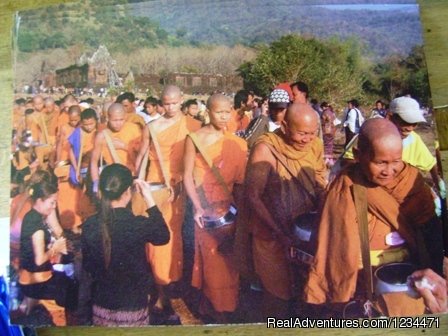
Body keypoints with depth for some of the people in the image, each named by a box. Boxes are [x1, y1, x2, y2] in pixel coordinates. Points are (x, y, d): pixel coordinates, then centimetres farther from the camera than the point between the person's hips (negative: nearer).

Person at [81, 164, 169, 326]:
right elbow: (163, 236, -2)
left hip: (101, 304, 4)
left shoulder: (89, 225, -11)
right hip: (132, 305, -3)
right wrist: (149, 199, -6)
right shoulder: (138, 225, -23)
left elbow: (87, 265, 1)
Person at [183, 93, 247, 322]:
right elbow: (187, 176, -8)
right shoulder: (195, 138, -7)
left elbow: (240, 180, 3)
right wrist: (197, 207, -16)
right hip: (206, 207, -3)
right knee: (211, 256, 4)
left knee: (228, 257, 8)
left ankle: (223, 306, 26)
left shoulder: (236, 143, 2)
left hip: (229, 206, 3)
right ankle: (213, 305, 23)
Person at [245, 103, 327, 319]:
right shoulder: (266, 148, -20)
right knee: (279, 293, 12)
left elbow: (320, 188, 4)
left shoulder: (316, 146, -4)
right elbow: (252, 196, -20)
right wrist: (280, 234, -24)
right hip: (273, 236, -4)